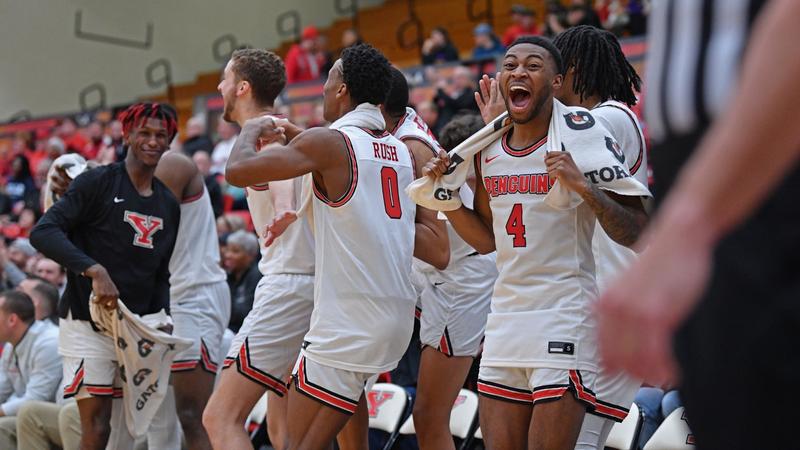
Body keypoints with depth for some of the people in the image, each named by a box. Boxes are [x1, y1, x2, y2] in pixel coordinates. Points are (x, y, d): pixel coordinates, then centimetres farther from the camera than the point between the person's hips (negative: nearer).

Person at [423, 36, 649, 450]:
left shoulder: (580, 139, -7)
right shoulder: (487, 150, 11)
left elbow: (636, 234, -11)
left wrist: (584, 187, -25)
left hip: (565, 318, -6)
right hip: (505, 318, 6)